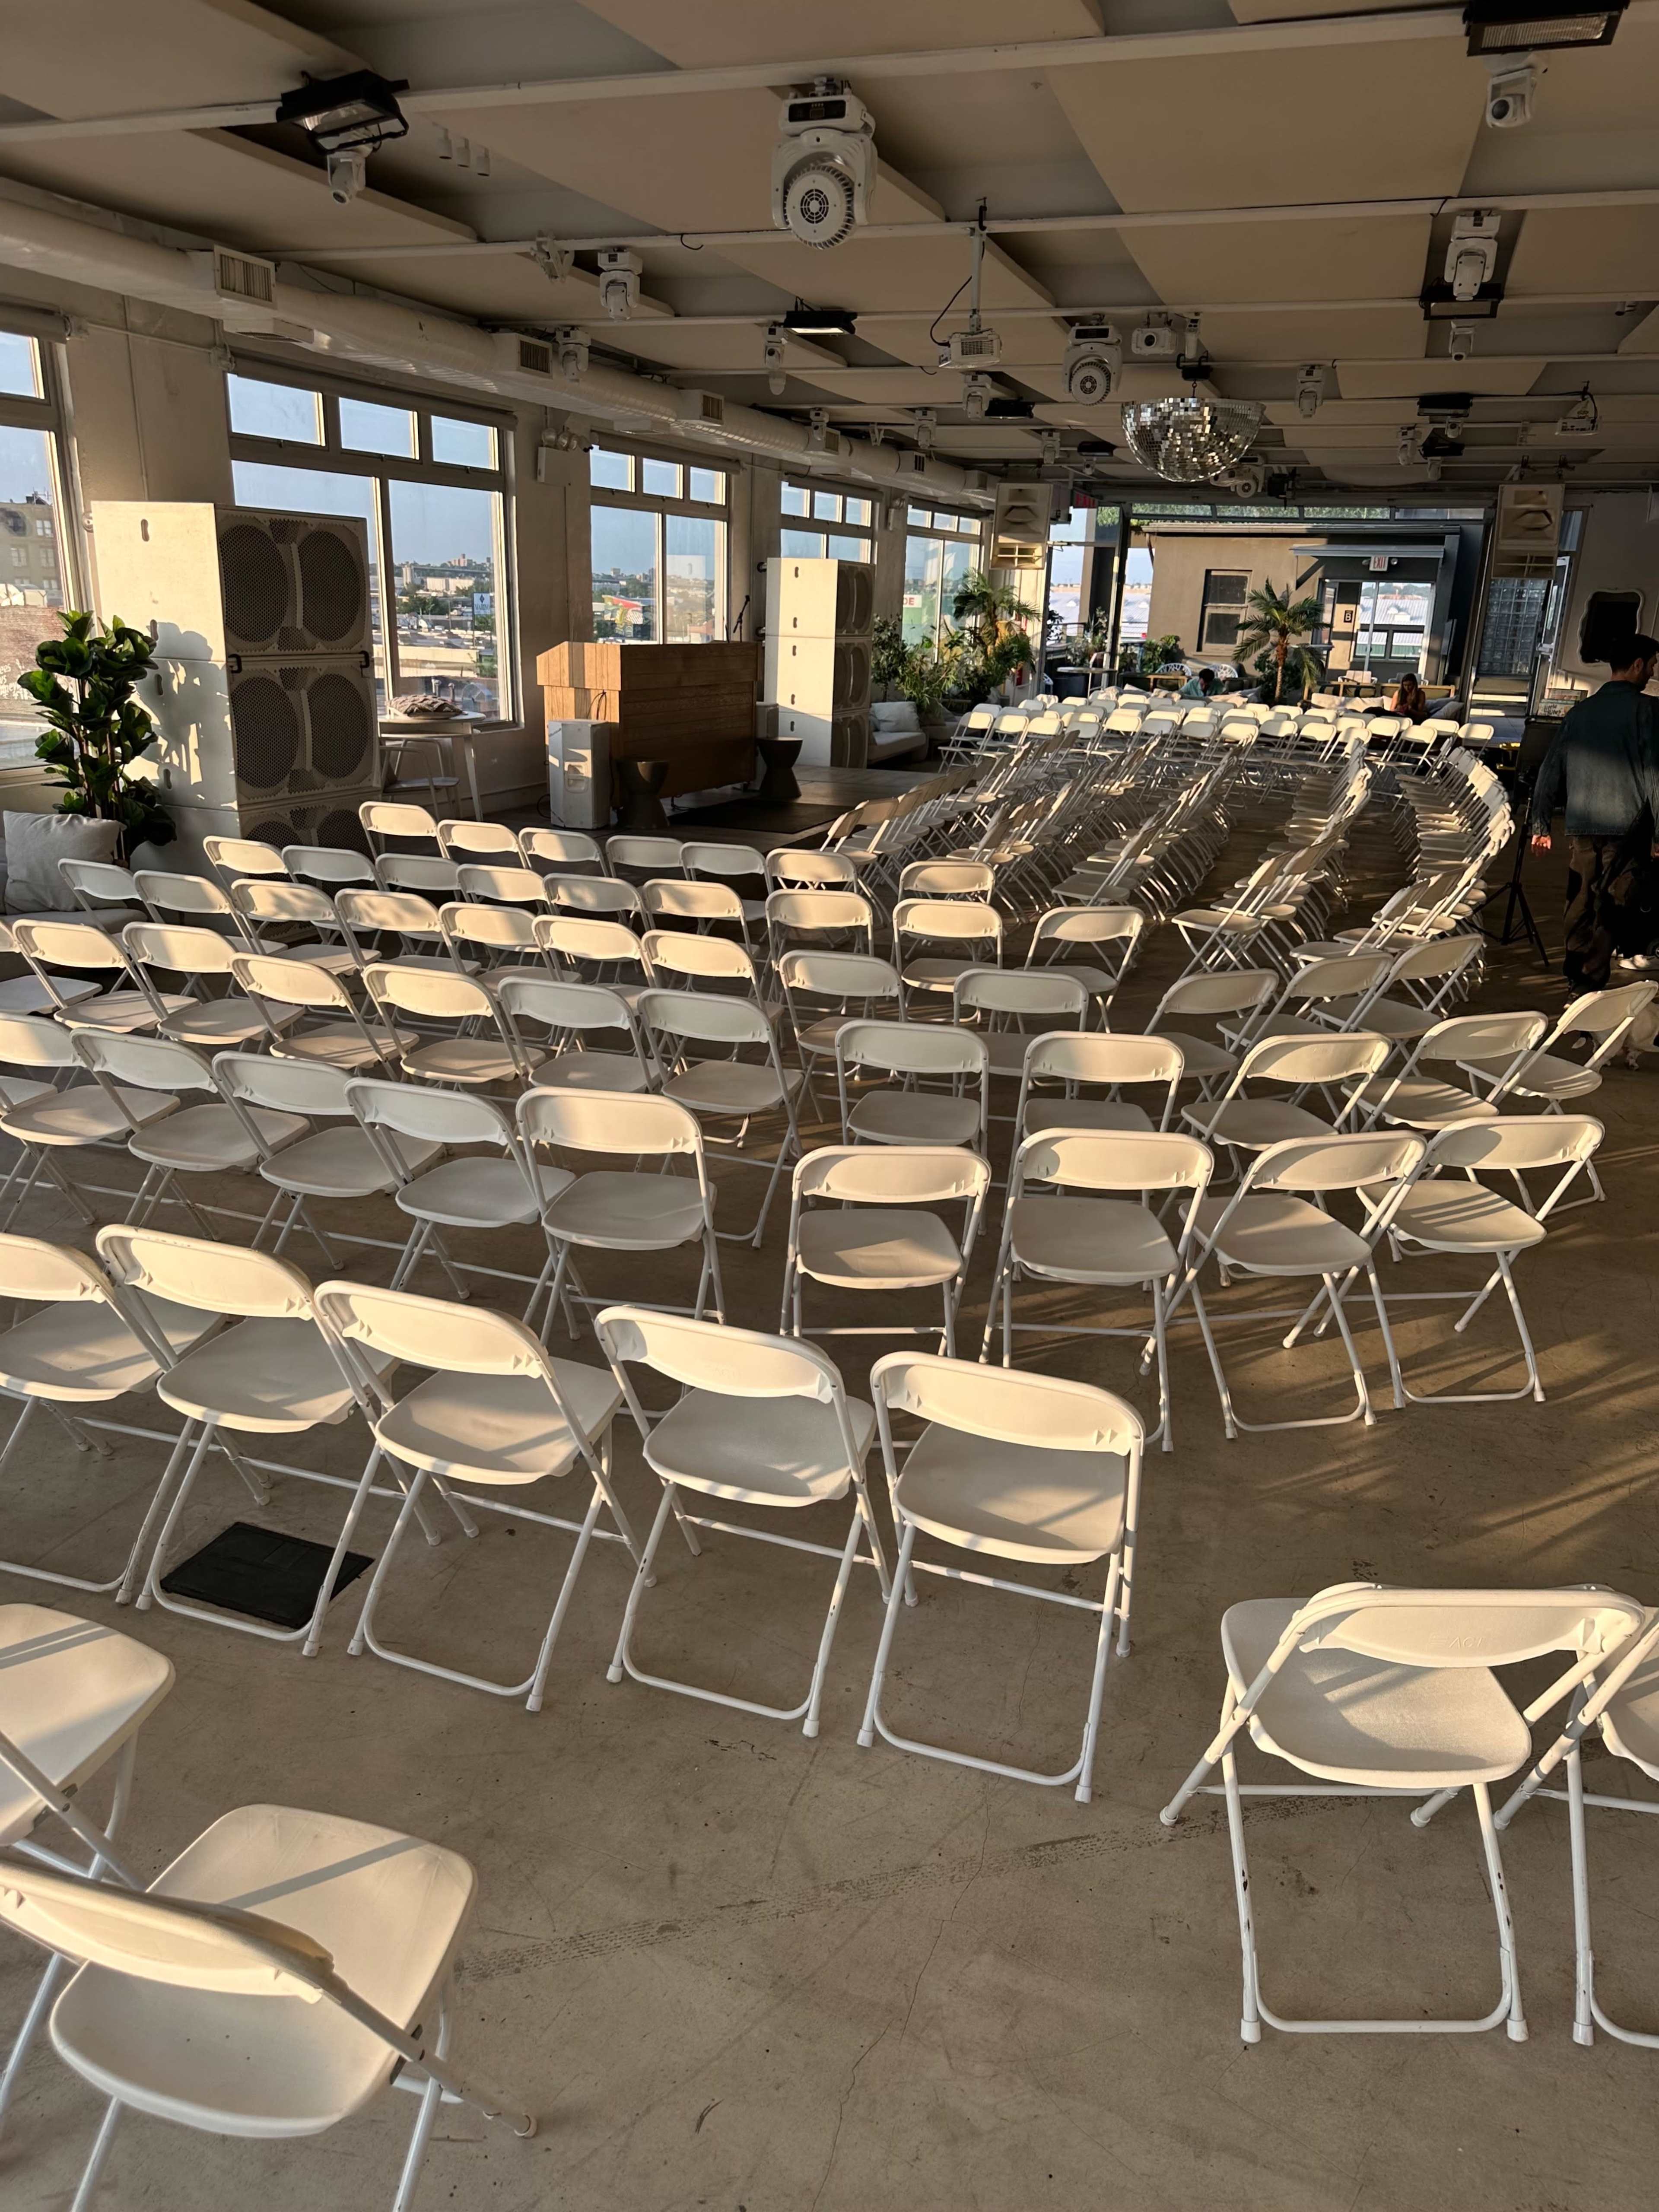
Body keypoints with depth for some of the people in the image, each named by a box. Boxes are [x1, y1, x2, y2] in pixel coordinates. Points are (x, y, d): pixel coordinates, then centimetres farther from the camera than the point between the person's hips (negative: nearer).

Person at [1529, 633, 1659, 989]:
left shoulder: (1581, 711, 11)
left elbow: (1551, 771, 12)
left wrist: (1541, 826, 17)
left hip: (1581, 826, 5)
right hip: (1627, 828, -5)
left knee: (1581, 903, 13)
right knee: (1613, 906, 3)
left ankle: (1575, 972, 21)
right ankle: (1591, 983, 2)